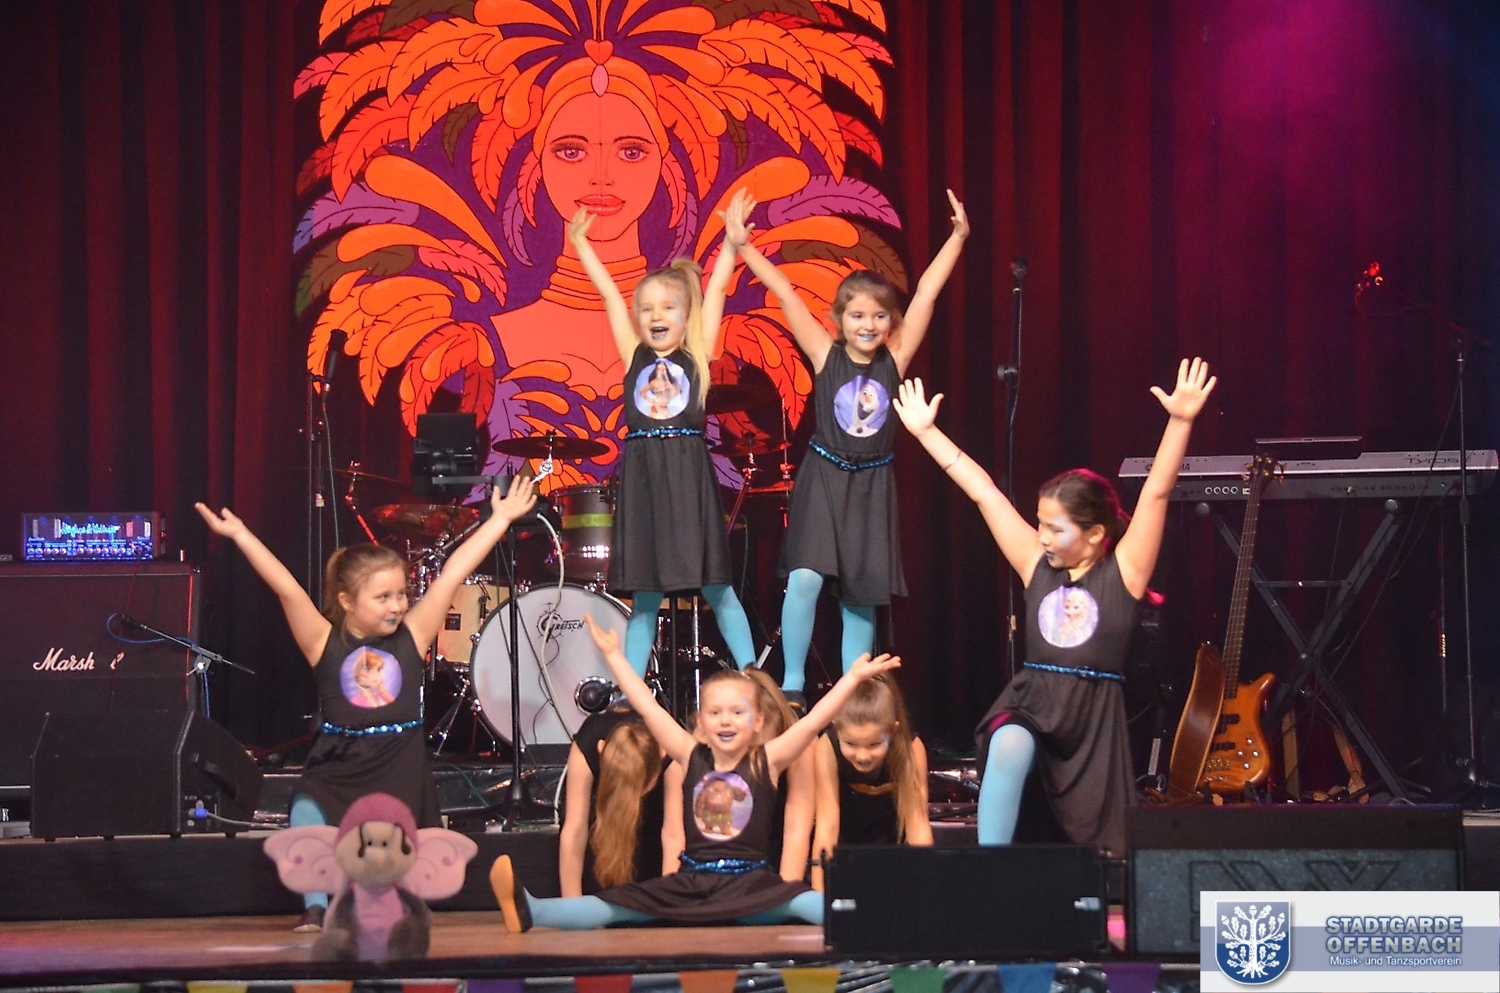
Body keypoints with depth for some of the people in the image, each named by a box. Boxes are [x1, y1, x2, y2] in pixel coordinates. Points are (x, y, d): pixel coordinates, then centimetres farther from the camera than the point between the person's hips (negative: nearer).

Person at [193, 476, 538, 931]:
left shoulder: (411, 637, 4)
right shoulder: (325, 644, -1)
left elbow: (451, 575, 3)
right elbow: (286, 588, -8)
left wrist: (500, 519, 6)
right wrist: (240, 535, -15)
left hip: (400, 774, 2)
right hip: (337, 771, -2)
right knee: (307, 810, -27)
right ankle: (316, 908, -20)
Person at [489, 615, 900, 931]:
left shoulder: (766, 761, 2)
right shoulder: (692, 758, 7)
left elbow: (812, 722, -5)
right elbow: (649, 709, 9)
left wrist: (852, 678, -12)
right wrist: (614, 657, 11)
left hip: (751, 884, -2)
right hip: (690, 882, 2)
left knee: (805, 903, -31)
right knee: (617, 907, -14)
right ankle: (529, 912, -30)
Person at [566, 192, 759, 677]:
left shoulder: (697, 356, 6)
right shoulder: (635, 357, 10)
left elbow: (715, 290, 3)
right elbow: (609, 293, 12)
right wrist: (580, 246, 15)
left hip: (690, 478, -2)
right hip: (642, 478, 2)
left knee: (715, 586, 1)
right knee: (644, 595, 6)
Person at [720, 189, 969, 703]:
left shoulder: (895, 360, -2)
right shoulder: (826, 356, -6)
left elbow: (926, 293, -6)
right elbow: (785, 293, -12)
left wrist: (958, 237, -9)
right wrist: (743, 246, -19)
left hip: (871, 487, 2)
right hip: (823, 480, -2)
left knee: (860, 598, 6)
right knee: (806, 579, -17)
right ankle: (792, 685, -5)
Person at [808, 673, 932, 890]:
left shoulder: (911, 747, -26)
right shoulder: (827, 747, -28)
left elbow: (918, 823, -25)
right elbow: (827, 822, -29)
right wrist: (819, 893, -34)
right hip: (845, 847, 0)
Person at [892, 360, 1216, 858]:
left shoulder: (1122, 571, -1)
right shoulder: (1037, 565, 8)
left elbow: (1156, 493, -12)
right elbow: (984, 492, 10)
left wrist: (1180, 422, -24)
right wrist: (926, 432, 16)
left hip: (1095, 712, -1)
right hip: (1029, 702, 1)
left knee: (1097, 846, -1)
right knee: (1008, 748, -33)